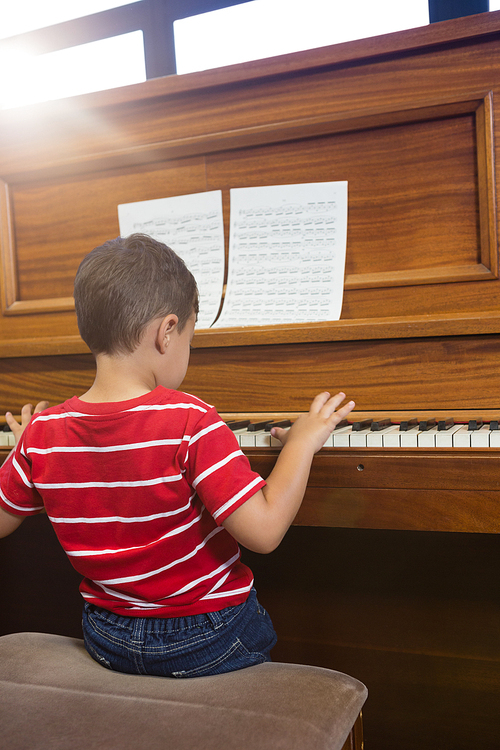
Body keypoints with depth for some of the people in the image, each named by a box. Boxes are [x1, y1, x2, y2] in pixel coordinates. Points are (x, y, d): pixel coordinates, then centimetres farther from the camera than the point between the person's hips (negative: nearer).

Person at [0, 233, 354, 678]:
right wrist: (302, 441, -16)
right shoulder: (191, 423, -27)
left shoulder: (44, 434, -10)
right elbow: (264, 531, -29)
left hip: (106, 641, 5)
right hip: (206, 640, -4)